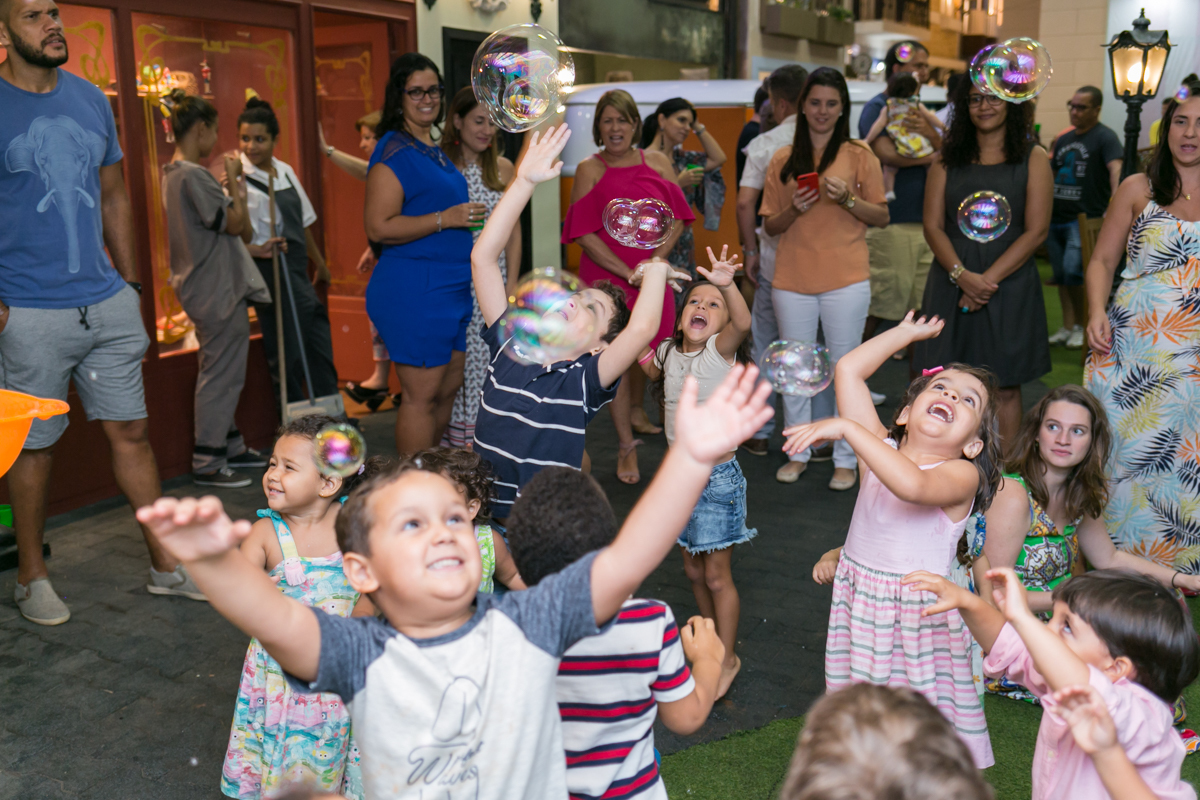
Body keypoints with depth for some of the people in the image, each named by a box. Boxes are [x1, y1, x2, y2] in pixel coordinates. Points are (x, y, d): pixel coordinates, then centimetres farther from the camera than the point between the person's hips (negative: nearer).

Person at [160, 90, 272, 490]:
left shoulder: (174, 173, 13)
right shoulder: (193, 175, -19)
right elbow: (236, 224, -18)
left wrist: (225, 186, 11)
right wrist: (233, 181, -9)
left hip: (205, 287, 11)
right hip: (217, 289, -11)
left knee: (219, 373, 18)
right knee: (220, 374, -3)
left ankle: (230, 447, 28)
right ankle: (207, 463, 4)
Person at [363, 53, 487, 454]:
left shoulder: (435, 150, 17)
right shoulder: (395, 151, -11)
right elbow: (378, 227, -19)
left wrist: (468, 219, 17)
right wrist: (444, 218, -19)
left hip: (453, 286, 10)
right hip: (414, 289, -10)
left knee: (448, 390, 14)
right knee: (422, 395, -5)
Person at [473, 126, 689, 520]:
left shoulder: (586, 380, -6)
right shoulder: (507, 349, 4)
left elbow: (643, 328, -25)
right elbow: (483, 257, 1)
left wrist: (655, 270, -6)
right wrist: (525, 181, -2)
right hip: (481, 518, 3)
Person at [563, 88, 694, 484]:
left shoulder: (657, 162, 6)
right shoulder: (589, 170, -2)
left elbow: (677, 219, 3)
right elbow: (584, 233, -8)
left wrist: (655, 262, -10)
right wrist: (626, 272, -14)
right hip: (606, 276, -3)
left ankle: (636, 410, 43)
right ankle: (626, 447, 2)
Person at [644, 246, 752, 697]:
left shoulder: (720, 351, -15)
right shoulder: (669, 352, 2)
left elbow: (743, 322, -38)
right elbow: (654, 374, 27)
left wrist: (728, 285, -54)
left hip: (717, 477, -6)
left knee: (717, 575, 2)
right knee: (693, 569, 17)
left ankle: (728, 659, 19)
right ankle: (711, 640, 38)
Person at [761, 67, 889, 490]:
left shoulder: (859, 155, 3)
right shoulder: (782, 160, 10)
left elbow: (882, 216, 3)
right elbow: (770, 225, 10)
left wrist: (848, 200, -14)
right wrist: (794, 209, -10)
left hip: (845, 280, -2)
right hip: (792, 279, 3)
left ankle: (845, 459, 14)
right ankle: (798, 452, 23)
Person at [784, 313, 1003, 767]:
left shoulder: (962, 475, -12)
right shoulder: (881, 446, 2)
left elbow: (912, 484, -36)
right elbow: (849, 369, 1)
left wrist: (846, 428, -35)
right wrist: (908, 333, 10)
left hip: (920, 614, -4)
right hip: (858, 603, 5)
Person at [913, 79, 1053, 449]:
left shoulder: (1033, 158, 4)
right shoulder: (947, 160, 10)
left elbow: (1036, 230, -4)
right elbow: (933, 226, 3)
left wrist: (989, 278, -13)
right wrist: (962, 275, -13)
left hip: (1009, 285, -2)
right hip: (952, 284, 2)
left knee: (1005, 388, 3)